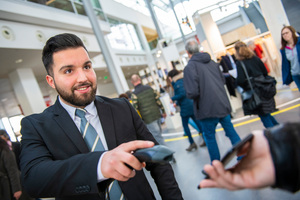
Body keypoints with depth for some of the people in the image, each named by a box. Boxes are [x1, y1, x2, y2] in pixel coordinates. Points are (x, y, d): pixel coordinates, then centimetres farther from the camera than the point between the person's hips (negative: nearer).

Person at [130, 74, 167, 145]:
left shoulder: (134, 94, -12)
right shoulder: (149, 88, 4)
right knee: (158, 134, 20)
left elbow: (135, 109, -15)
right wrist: (163, 111, 18)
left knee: (157, 136, 1)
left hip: (148, 119, -6)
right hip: (157, 115, 6)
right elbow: (158, 100, 8)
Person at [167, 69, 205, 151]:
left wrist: (173, 98, -10)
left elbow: (182, 94, -23)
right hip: (192, 104, 9)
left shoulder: (177, 83, -13)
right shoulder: (182, 80, 16)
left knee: (185, 125, 2)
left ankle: (192, 143, 4)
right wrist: (177, 103, 21)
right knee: (197, 122, 12)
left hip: (185, 107, -9)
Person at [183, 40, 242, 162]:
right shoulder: (212, 62, 8)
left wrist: (189, 94, 0)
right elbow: (223, 80, 20)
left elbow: (192, 92, -21)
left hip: (207, 108, -6)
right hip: (223, 104, 6)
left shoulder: (190, 67, -14)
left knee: (209, 136, 10)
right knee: (231, 131, 16)